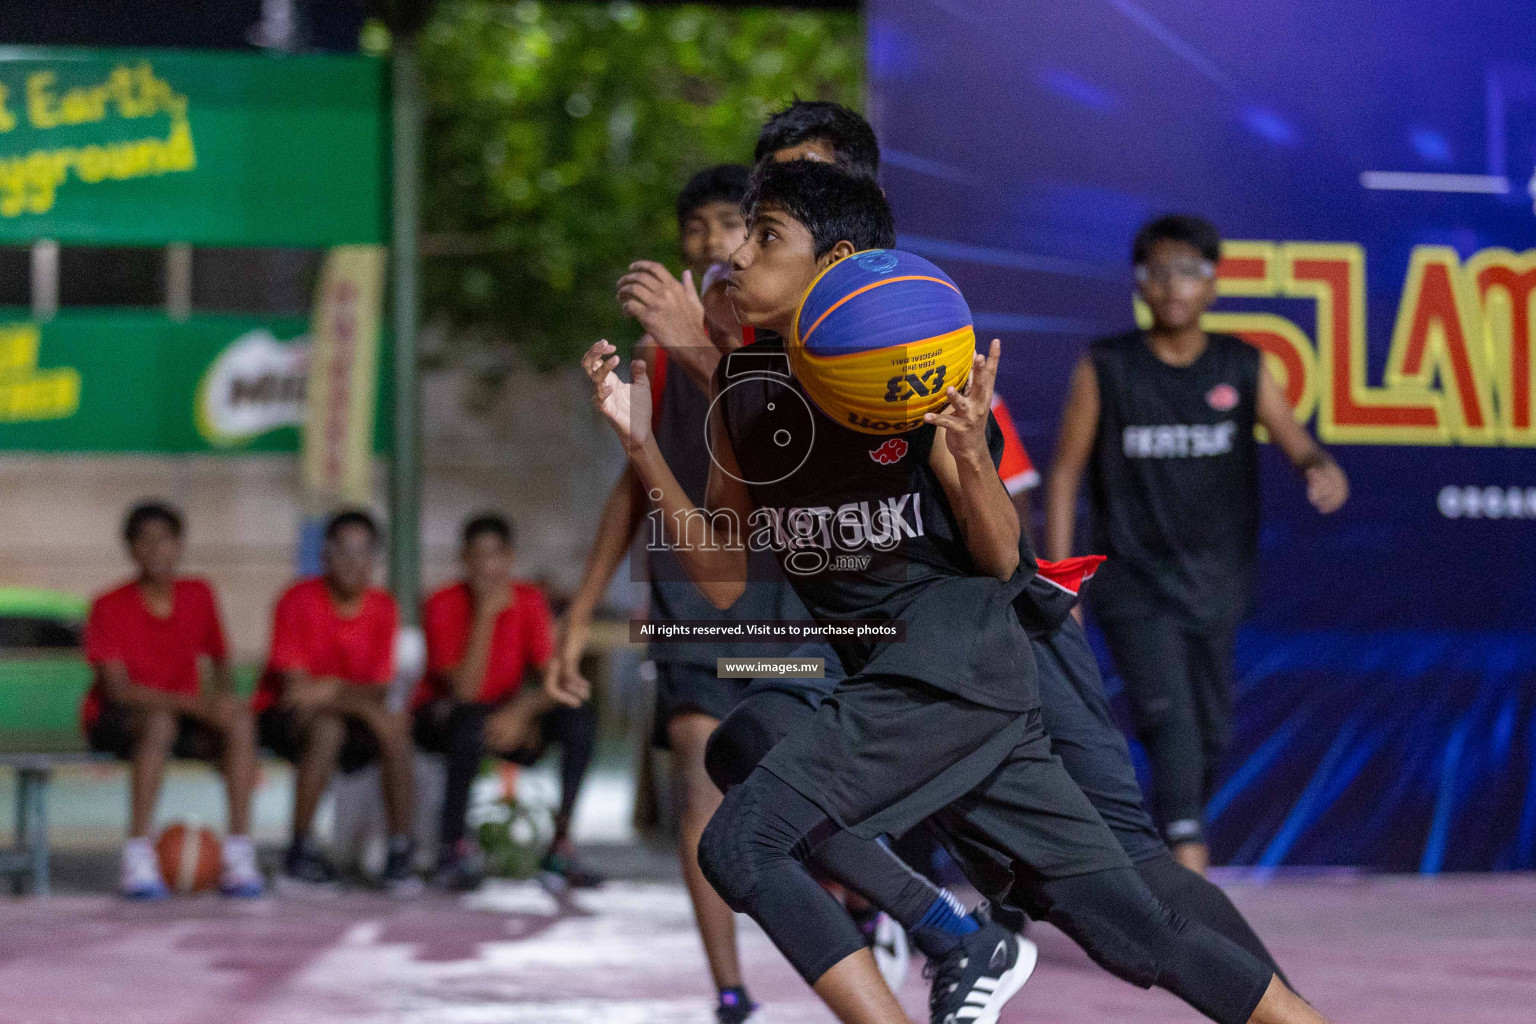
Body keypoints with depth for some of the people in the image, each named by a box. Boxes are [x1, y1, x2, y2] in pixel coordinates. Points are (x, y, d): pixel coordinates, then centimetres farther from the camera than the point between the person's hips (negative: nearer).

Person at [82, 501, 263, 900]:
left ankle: (239, 854, -29)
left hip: (184, 718, 4)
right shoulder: (110, 608, -11)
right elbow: (116, 688, -20)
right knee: (160, 722, -38)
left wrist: (223, 699, -11)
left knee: (240, 721, -25)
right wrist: (194, 703, -28)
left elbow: (220, 664, 14)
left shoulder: (199, 595, 3)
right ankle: (137, 858, -41)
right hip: (113, 720, -4)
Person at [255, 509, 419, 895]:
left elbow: (378, 692, -5)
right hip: (282, 717, -4)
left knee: (396, 730, -26)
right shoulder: (299, 600, -14)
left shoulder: (382, 607, -1)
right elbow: (294, 687, -20)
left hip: (350, 714, 4)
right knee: (327, 727, -36)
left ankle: (401, 853, -21)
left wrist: (334, 691, -26)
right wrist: (368, 707, -26)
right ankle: (301, 852, -26)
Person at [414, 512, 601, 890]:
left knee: (581, 719, -20)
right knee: (473, 723, -39)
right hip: (444, 716, -4)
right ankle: (452, 846, -25)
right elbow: (464, 691, -25)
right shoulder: (443, 606, -16)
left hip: (507, 714, 4)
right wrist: (486, 614, -29)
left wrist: (521, 712, -29)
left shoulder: (529, 601, -4)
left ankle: (561, 842, -15)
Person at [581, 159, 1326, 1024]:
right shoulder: (744, 391, 12)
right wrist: (639, 440, 3)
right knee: (1132, 929, 6)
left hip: (952, 656, -7)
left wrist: (970, 451, -25)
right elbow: (726, 579, 11)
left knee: (741, 842, -20)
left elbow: (1000, 558, -6)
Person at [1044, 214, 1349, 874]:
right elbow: (1065, 473, 0)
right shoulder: (1106, 369, -3)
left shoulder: (1243, 369, 3)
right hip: (1135, 584, -4)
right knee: (1169, 723, -19)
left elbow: (1298, 445, -6)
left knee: (1210, 734, 12)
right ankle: (1191, 878, -27)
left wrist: (1324, 472, -31)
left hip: (1215, 584, 4)